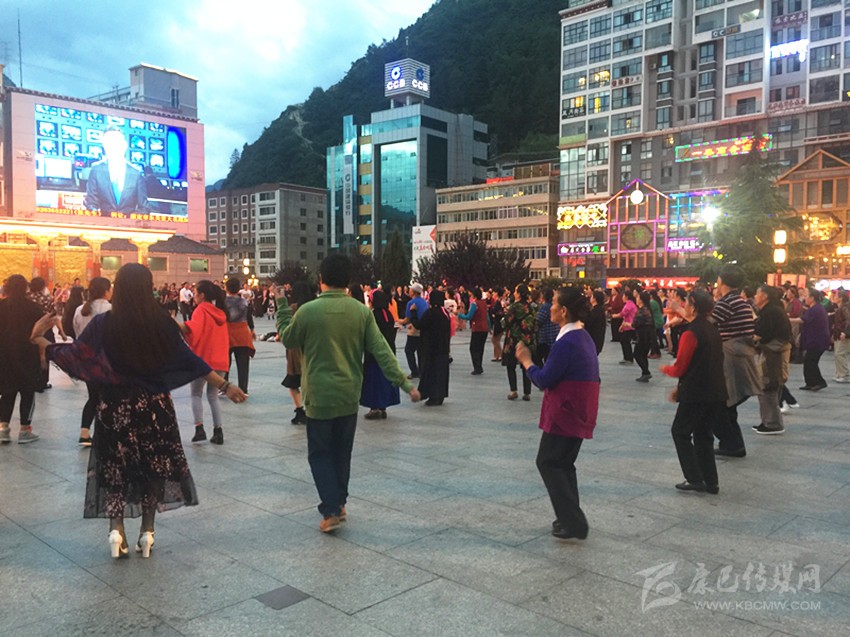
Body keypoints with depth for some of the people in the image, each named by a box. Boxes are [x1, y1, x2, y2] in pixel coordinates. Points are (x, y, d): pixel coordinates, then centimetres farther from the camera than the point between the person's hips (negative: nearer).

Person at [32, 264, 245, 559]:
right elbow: (190, 360, -8)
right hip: (154, 406, 0)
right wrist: (225, 385, -1)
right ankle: (147, 531, 17)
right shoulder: (162, 323, -10)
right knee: (152, 464, 13)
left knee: (115, 465, 14)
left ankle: (116, 529, 4)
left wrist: (38, 339, 11)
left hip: (115, 407, 0)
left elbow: (72, 355, -5)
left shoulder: (103, 324, -11)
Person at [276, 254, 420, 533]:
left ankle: (331, 511, 0)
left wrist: (282, 308, 17)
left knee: (320, 453, 9)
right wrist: (404, 383, -6)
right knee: (342, 452, 18)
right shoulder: (362, 311, -5)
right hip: (349, 395, 3)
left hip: (319, 395, -3)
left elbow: (287, 339, 5)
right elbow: (381, 351, -8)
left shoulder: (308, 311, -12)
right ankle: (339, 503, 28)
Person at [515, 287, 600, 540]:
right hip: (579, 412, 10)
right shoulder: (584, 337, 11)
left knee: (548, 462, 0)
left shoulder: (566, 342, -20)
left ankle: (573, 522, -1)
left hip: (565, 412, -10)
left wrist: (526, 361, -4)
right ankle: (571, 519, 22)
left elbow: (544, 380, -18)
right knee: (563, 463, 17)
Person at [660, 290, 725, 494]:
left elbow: (680, 369, -14)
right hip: (715, 392, 8)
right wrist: (681, 388, 18)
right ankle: (711, 482, 18)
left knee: (680, 432, 7)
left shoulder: (690, 333, -16)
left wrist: (665, 369, 9)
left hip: (697, 393, -8)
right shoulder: (713, 330, 10)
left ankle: (695, 479, 5)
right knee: (703, 435, 16)